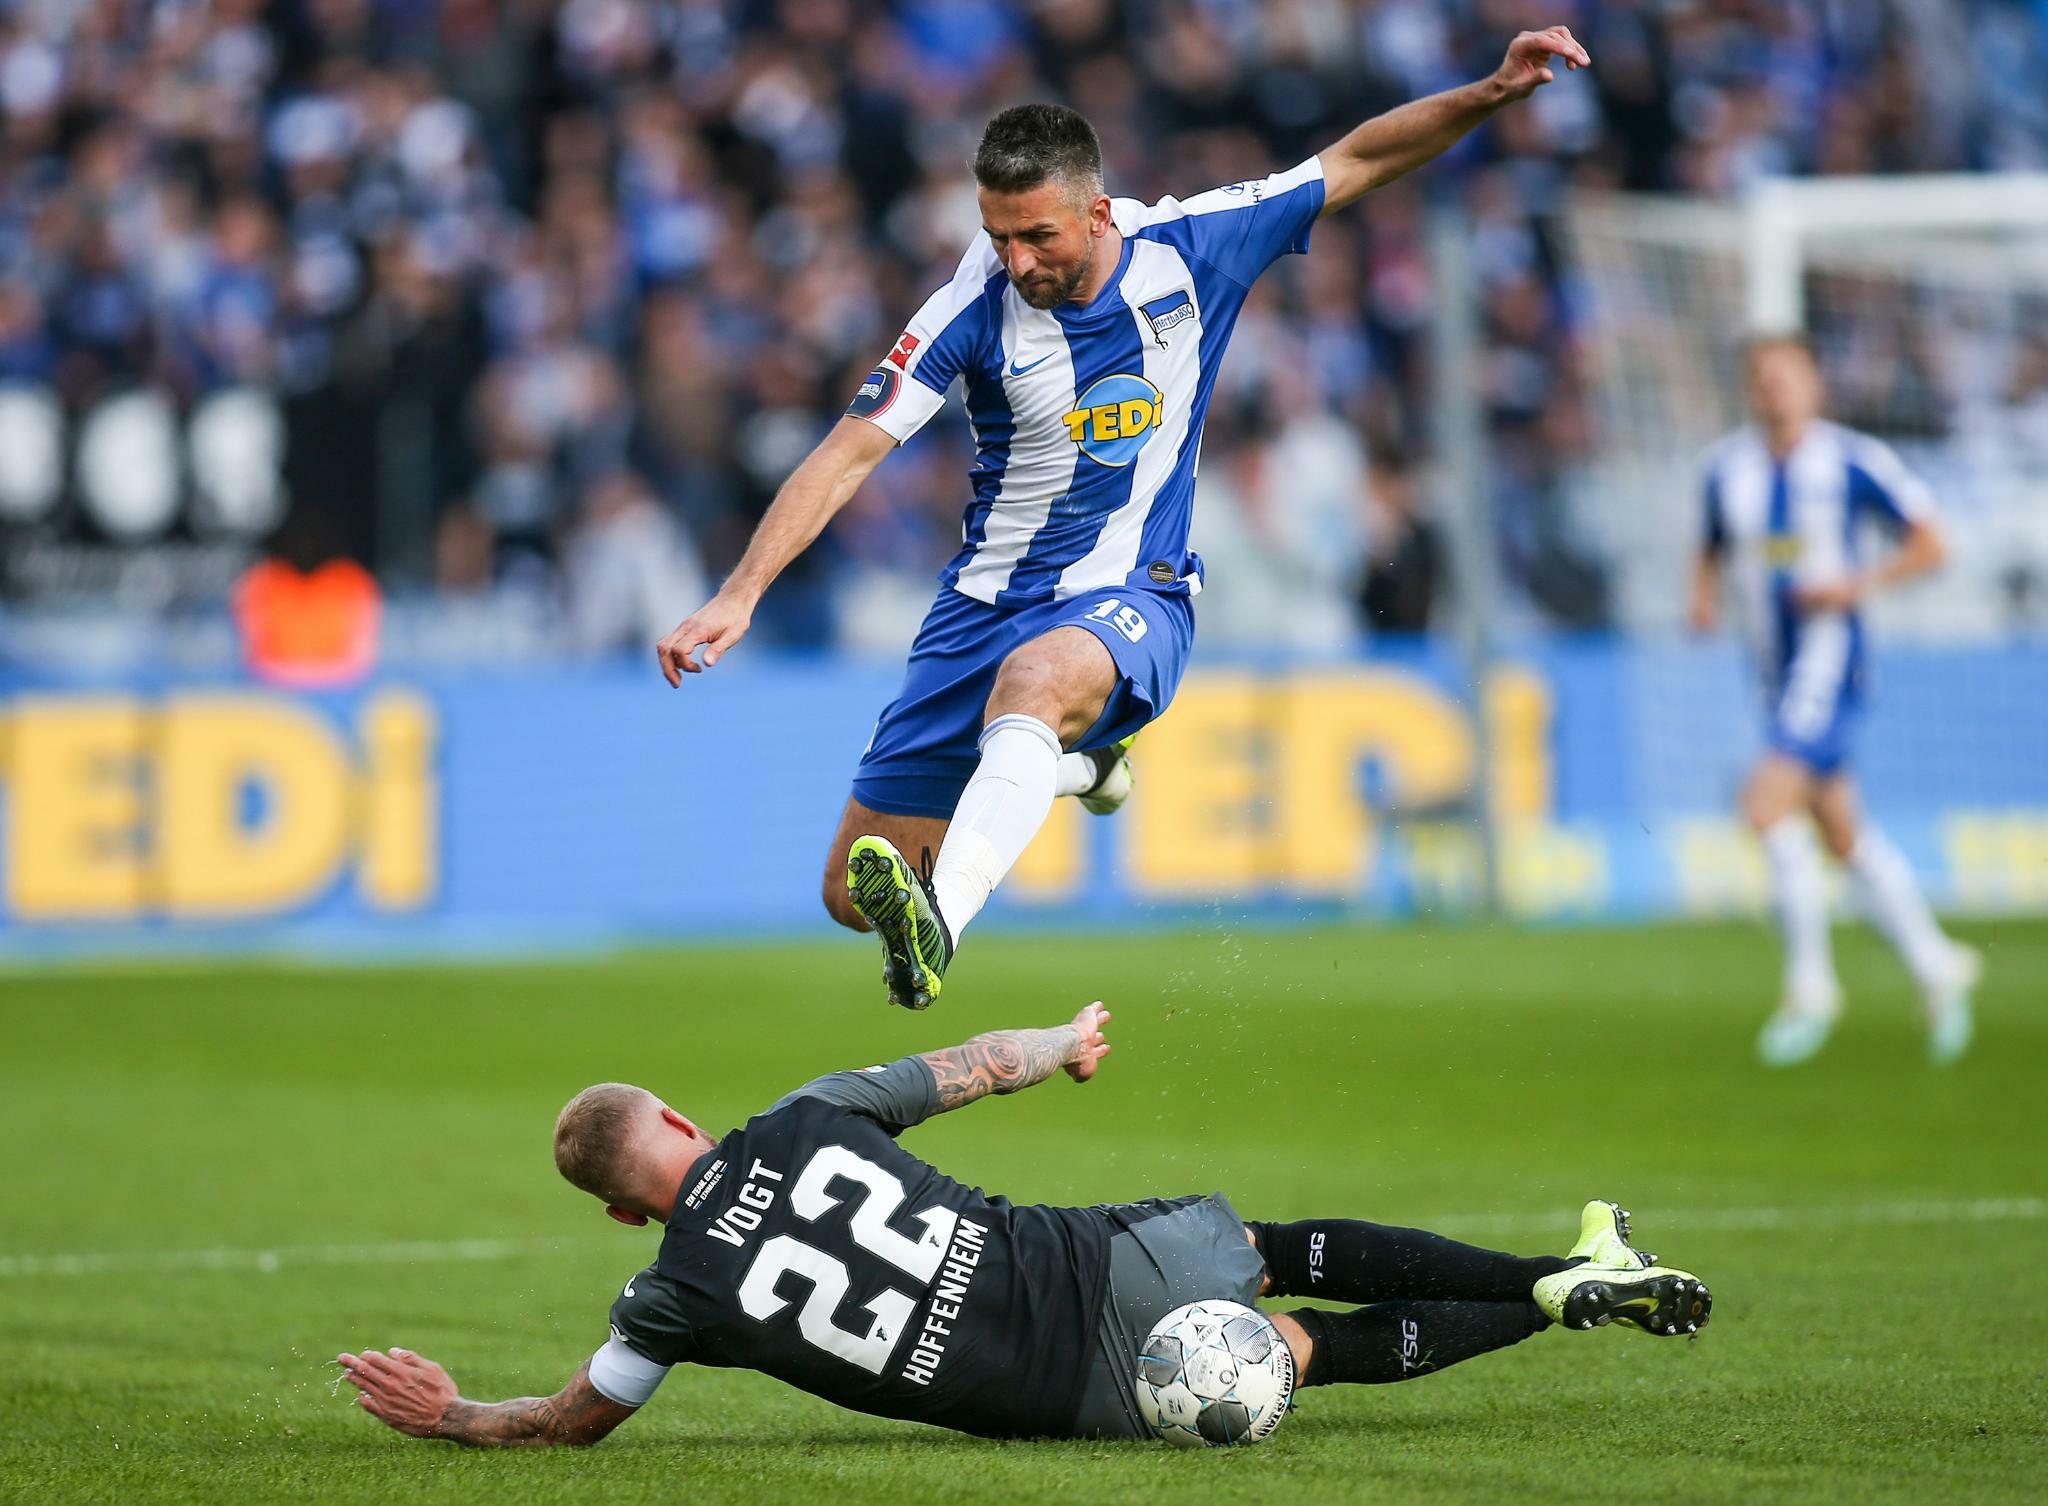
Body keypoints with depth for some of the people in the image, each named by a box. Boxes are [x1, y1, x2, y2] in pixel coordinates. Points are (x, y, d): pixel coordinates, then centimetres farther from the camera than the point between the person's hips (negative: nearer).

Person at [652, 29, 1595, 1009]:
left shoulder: (1186, 247, -8)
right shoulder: (976, 308, -13)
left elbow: (1356, 161, 2)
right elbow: (850, 453, -14)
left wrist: (1494, 90, -8)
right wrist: (741, 593, -24)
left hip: (1132, 598, -2)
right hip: (990, 599, 2)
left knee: (1036, 681, -40)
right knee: (853, 896, 5)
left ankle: (938, 928, -59)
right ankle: (1074, 764, 32)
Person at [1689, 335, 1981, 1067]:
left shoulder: (1852, 460, -8)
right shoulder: (1728, 464, 6)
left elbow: (1928, 544, -2)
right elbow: (1712, 551, 21)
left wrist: (1860, 584, -16)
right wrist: (1704, 595, -1)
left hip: (1830, 661, -6)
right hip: (1777, 671, 6)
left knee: (1769, 805, -20)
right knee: (1845, 836, 11)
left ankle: (1810, 985, -9)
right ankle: (1935, 965, 27)